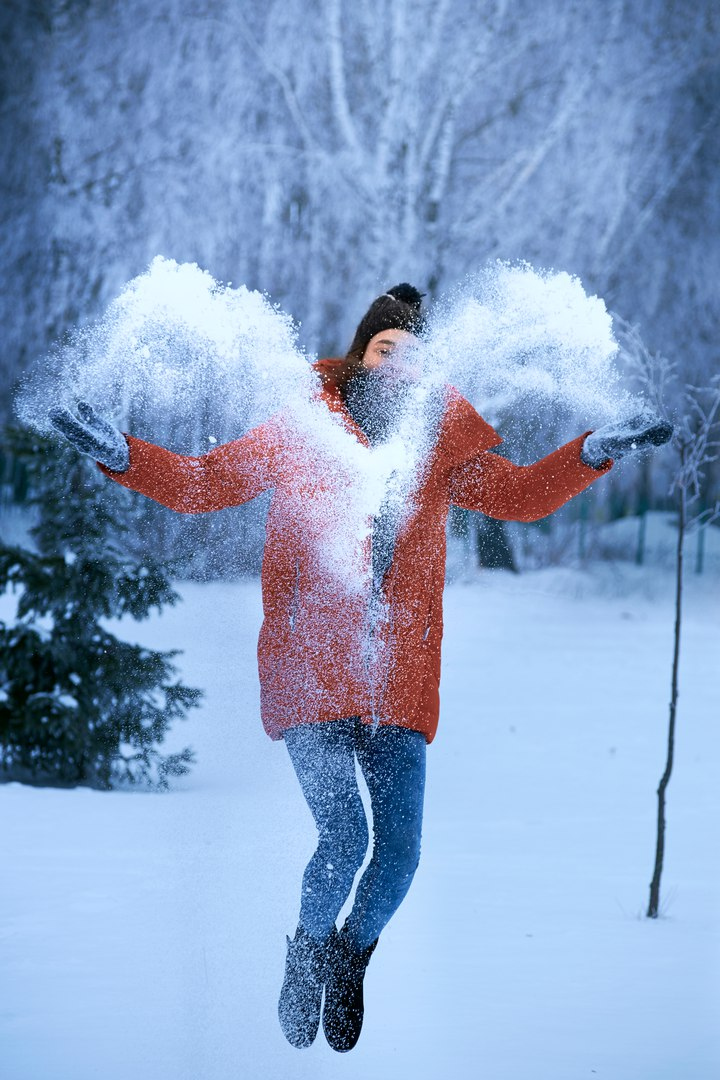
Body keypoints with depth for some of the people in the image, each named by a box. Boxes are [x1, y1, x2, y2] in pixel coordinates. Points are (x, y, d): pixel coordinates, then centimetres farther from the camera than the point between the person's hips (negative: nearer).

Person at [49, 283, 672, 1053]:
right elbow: (201, 482, 6)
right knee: (343, 840, -14)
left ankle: (352, 959, 29)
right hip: (310, 671, -3)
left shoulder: (442, 449, 11)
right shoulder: (300, 432, 4)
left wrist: (591, 454, -7)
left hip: (397, 686, 3)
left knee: (399, 853, -2)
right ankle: (307, 954, 17)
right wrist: (120, 455, -8)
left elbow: (521, 495, 8)